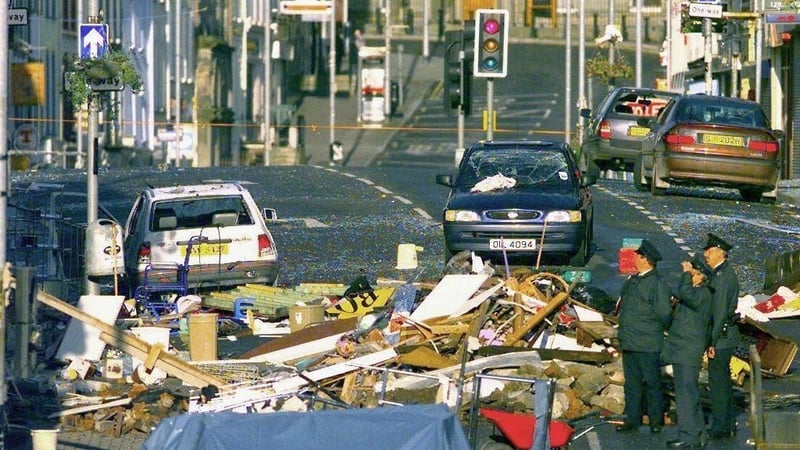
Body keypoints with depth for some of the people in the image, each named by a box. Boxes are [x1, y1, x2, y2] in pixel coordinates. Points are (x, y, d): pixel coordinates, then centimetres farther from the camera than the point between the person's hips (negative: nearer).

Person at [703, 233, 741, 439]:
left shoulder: (723, 276, -18)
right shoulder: (723, 273, 13)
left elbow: (720, 311, -21)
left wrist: (713, 341, -20)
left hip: (721, 337, -10)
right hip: (724, 337, 10)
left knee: (718, 381, -5)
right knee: (723, 380, 17)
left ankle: (720, 427, -1)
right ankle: (729, 424, 24)